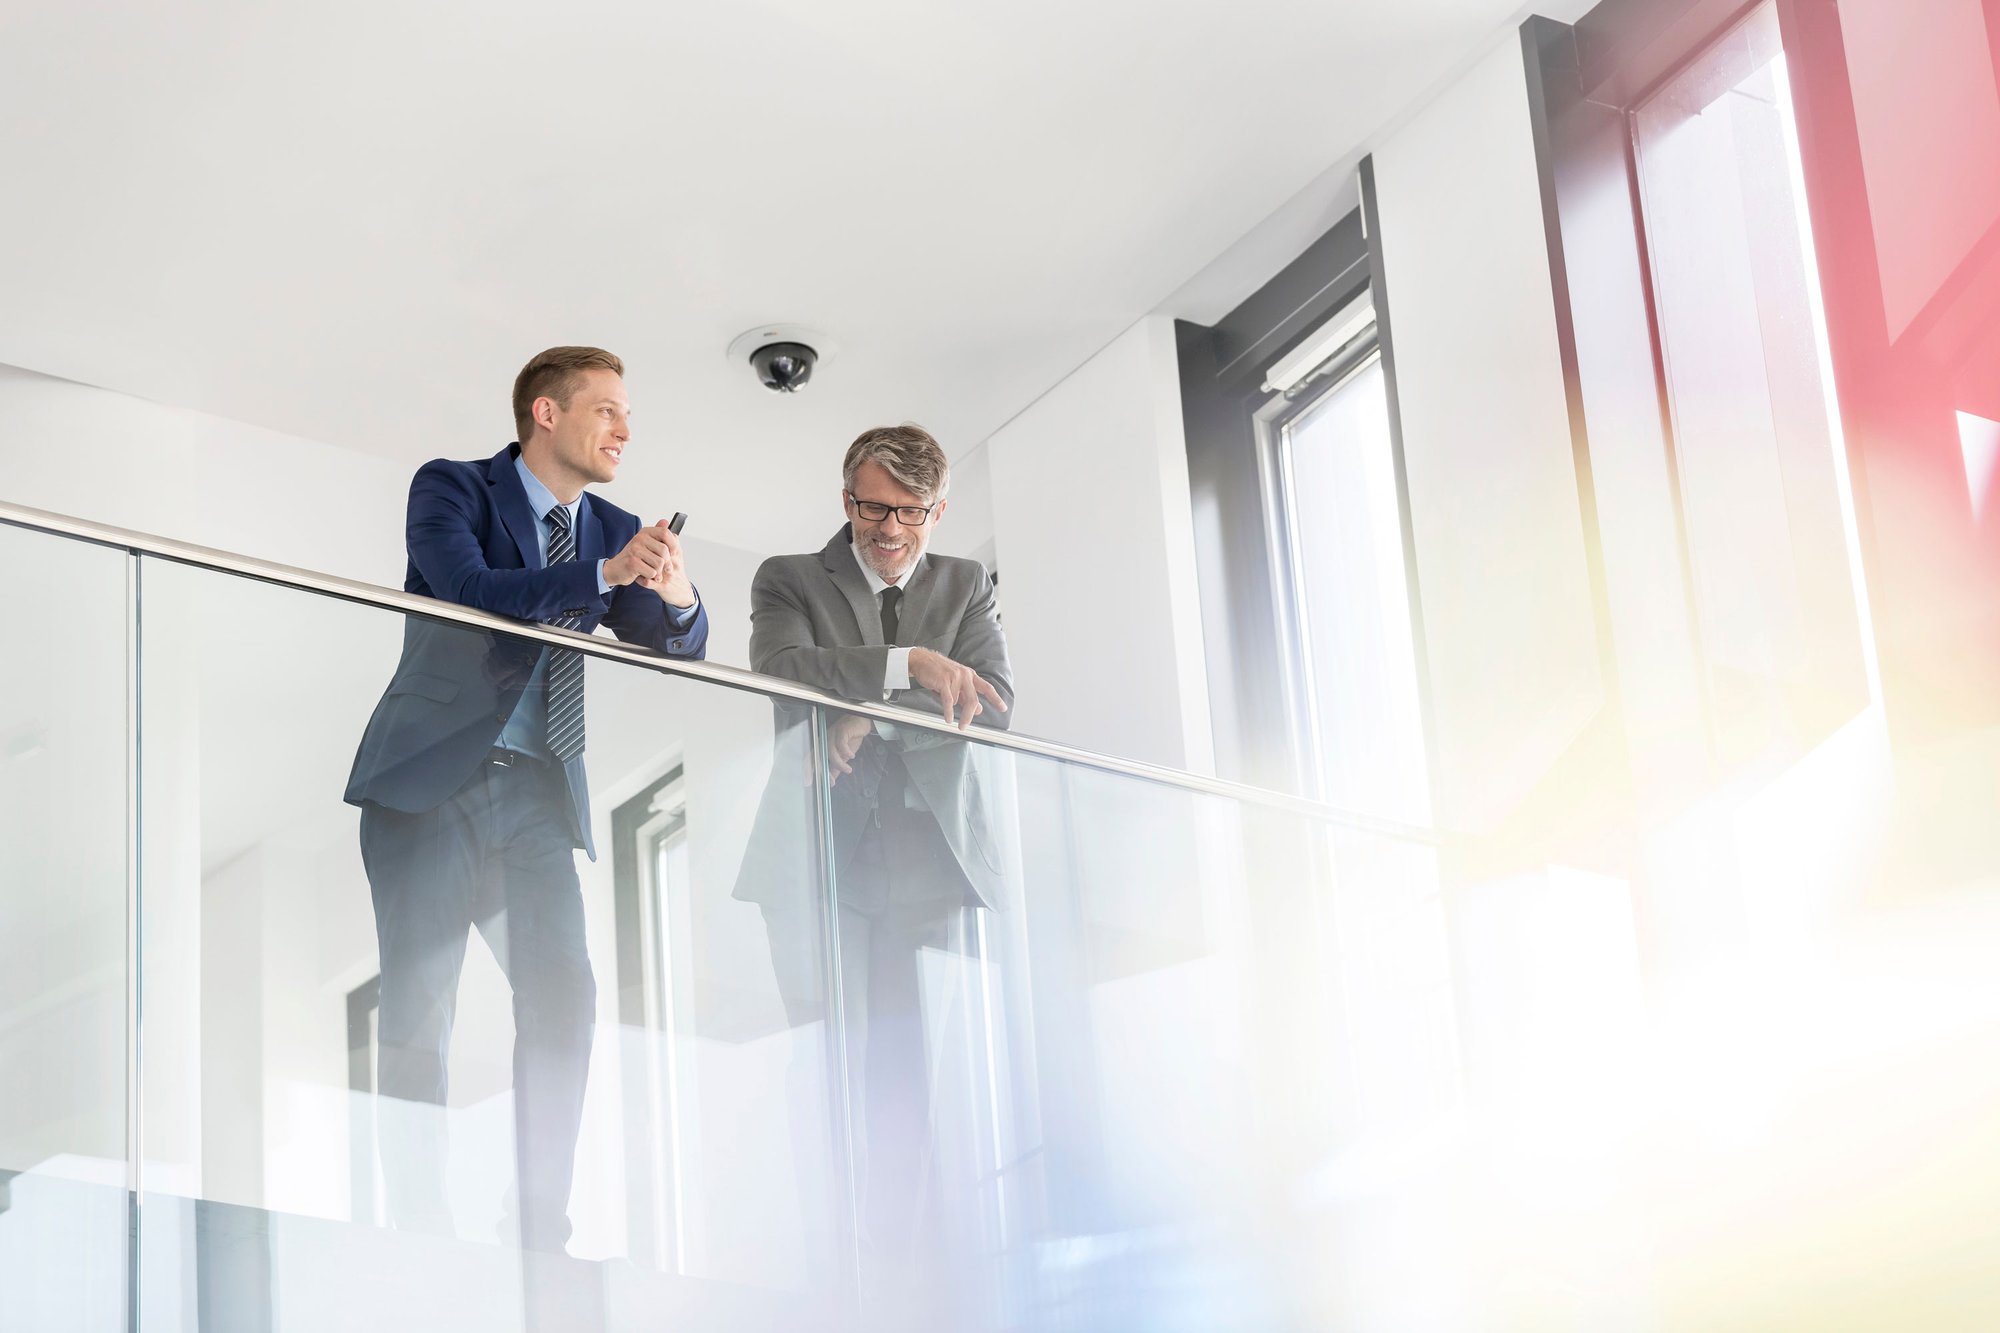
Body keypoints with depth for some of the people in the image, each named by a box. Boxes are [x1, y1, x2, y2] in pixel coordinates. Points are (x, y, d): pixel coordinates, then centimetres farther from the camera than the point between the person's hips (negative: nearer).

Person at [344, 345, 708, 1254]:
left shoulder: (614, 532, 14)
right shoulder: (452, 489, -1)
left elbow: (680, 651, 9)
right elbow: (468, 590, -19)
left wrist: (676, 597, -15)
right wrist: (605, 574, -27)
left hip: (536, 794, 5)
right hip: (432, 779, -4)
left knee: (564, 995, -9)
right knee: (417, 1007, -7)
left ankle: (541, 1233, -5)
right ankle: (417, 1237, -4)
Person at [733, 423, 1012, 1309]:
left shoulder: (966, 587, 16)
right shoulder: (788, 580, 9)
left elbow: (994, 703, 1)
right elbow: (780, 670, -12)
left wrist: (874, 721, -13)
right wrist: (907, 665, -23)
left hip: (924, 845, 2)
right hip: (819, 842, -2)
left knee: (901, 1057, -3)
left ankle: (897, 1252, -1)